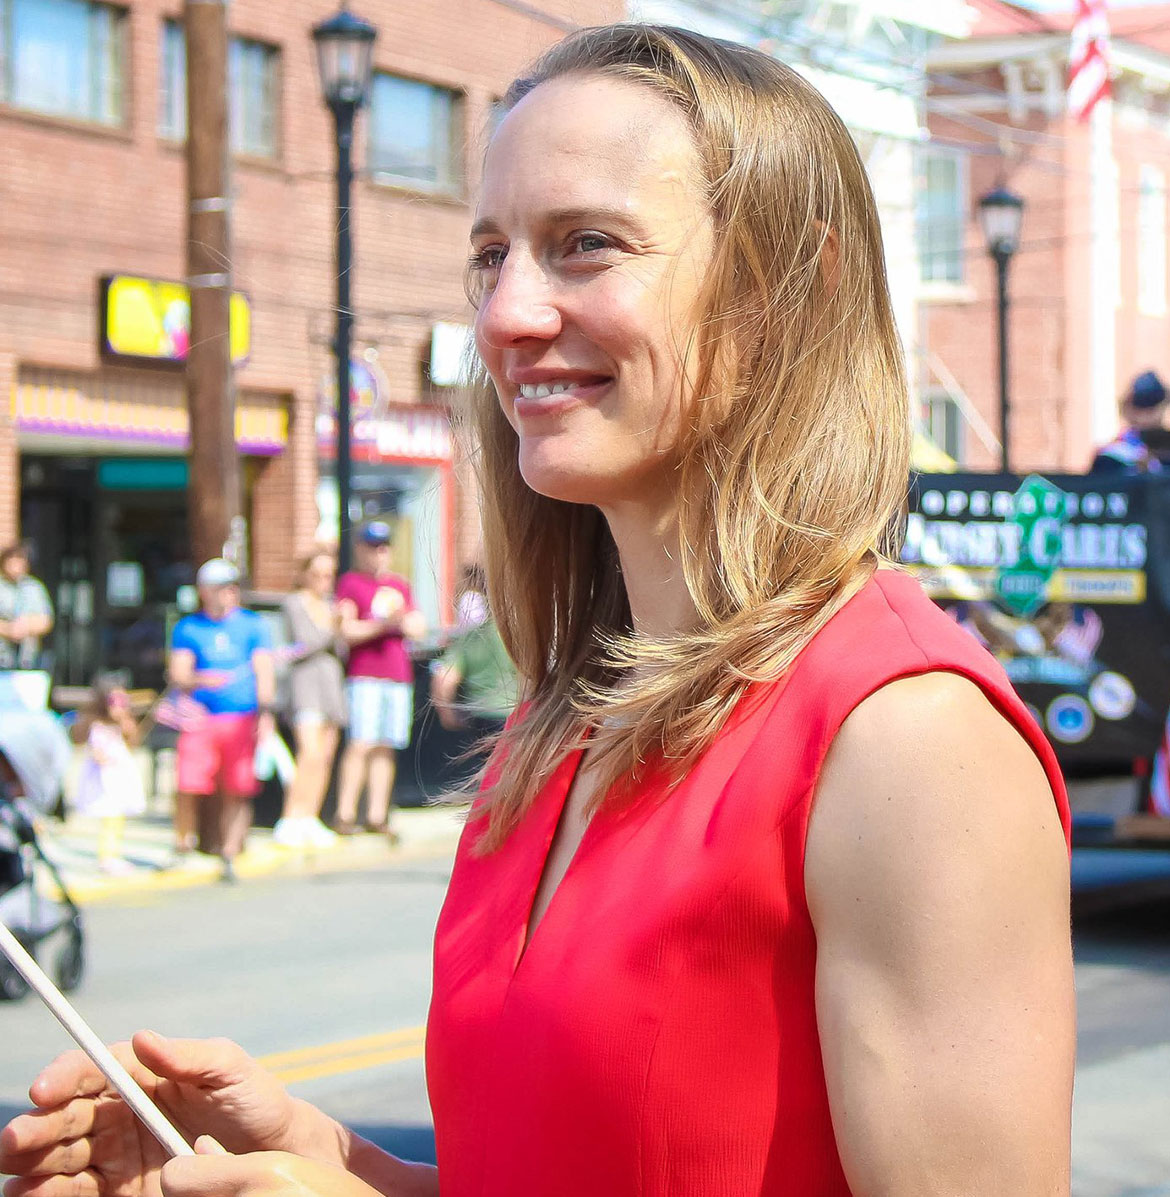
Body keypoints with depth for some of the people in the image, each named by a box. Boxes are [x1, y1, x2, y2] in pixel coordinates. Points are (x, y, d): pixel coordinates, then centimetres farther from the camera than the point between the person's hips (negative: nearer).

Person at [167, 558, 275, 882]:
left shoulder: (252, 624, 10)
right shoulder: (187, 627, 9)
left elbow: (264, 671, 4)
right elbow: (177, 675, 1)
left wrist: (265, 712, -9)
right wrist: (201, 680, -21)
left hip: (243, 718, 0)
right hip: (199, 718, 0)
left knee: (237, 792, -5)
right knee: (188, 787, -8)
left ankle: (230, 854, 3)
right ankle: (183, 843, 14)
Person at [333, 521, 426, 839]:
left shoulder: (400, 585, 21)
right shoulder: (350, 583, 3)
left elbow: (419, 628, 18)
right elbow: (346, 629, -8)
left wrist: (402, 620, -3)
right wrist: (380, 625, -18)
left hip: (399, 675, 6)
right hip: (363, 675, -6)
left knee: (386, 747, 4)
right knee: (360, 744, -13)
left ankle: (377, 815, 7)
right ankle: (344, 815, -12)